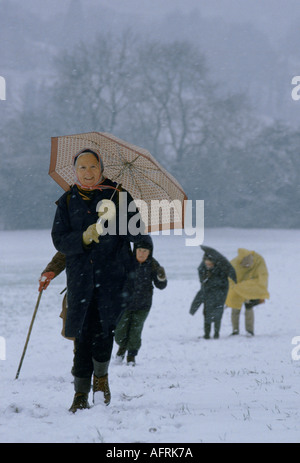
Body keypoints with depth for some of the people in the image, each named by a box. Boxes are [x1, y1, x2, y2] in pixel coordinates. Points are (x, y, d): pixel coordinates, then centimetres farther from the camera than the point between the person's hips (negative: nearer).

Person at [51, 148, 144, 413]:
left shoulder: (118, 195, 6)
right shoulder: (67, 201, 11)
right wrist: (85, 237, -16)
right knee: (83, 333, -2)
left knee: (104, 327, -16)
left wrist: (116, 219, -18)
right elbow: (60, 241, 2)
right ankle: (81, 393, 6)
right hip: (80, 276, 2)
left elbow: (136, 235, -1)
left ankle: (101, 376, 7)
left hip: (112, 274, -2)